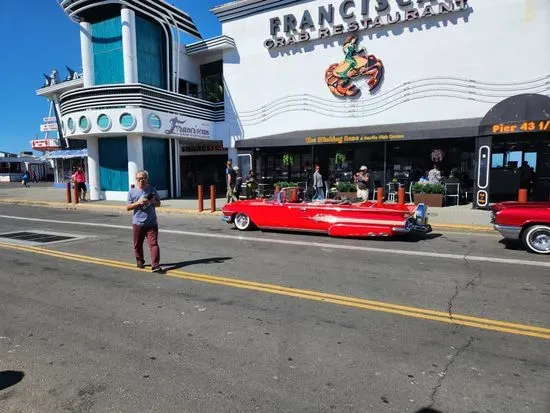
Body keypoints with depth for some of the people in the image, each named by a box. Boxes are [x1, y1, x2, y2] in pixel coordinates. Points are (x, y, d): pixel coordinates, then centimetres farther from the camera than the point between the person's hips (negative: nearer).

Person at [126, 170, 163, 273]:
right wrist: (138, 203, -14)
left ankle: (155, 265, -11)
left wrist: (153, 201, -12)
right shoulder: (132, 192, 2)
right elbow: (128, 207, 1)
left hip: (151, 223, -1)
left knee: (153, 243, -10)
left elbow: (158, 204, 11)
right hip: (138, 223, 1)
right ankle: (140, 261, 34)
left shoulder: (152, 190, 5)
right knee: (138, 245, 13)